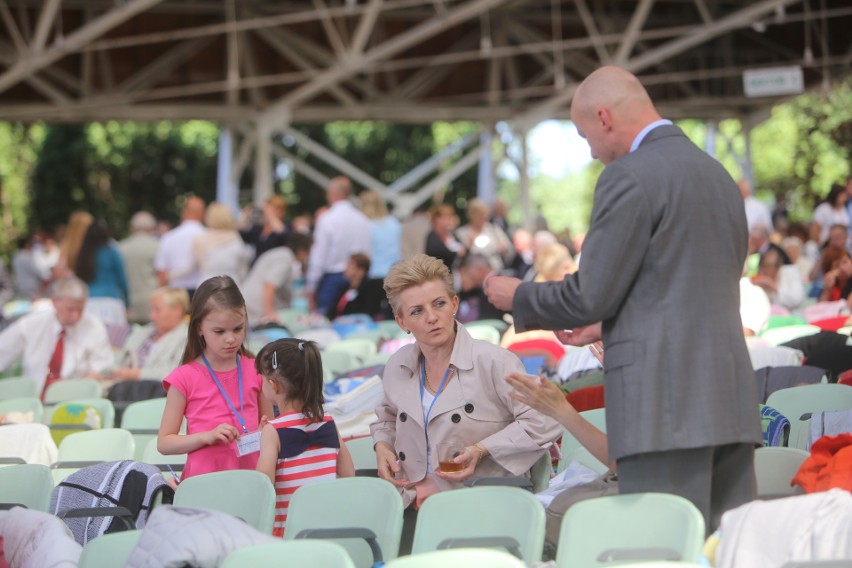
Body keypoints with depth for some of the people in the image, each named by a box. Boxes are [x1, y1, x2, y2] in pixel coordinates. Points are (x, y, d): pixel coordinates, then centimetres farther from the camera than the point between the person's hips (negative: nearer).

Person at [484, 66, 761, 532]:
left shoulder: (629, 177, -8)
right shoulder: (718, 174, 18)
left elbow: (590, 295, -9)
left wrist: (517, 296, 8)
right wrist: (610, 323, 30)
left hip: (664, 406, -8)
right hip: (731, 403, 8)